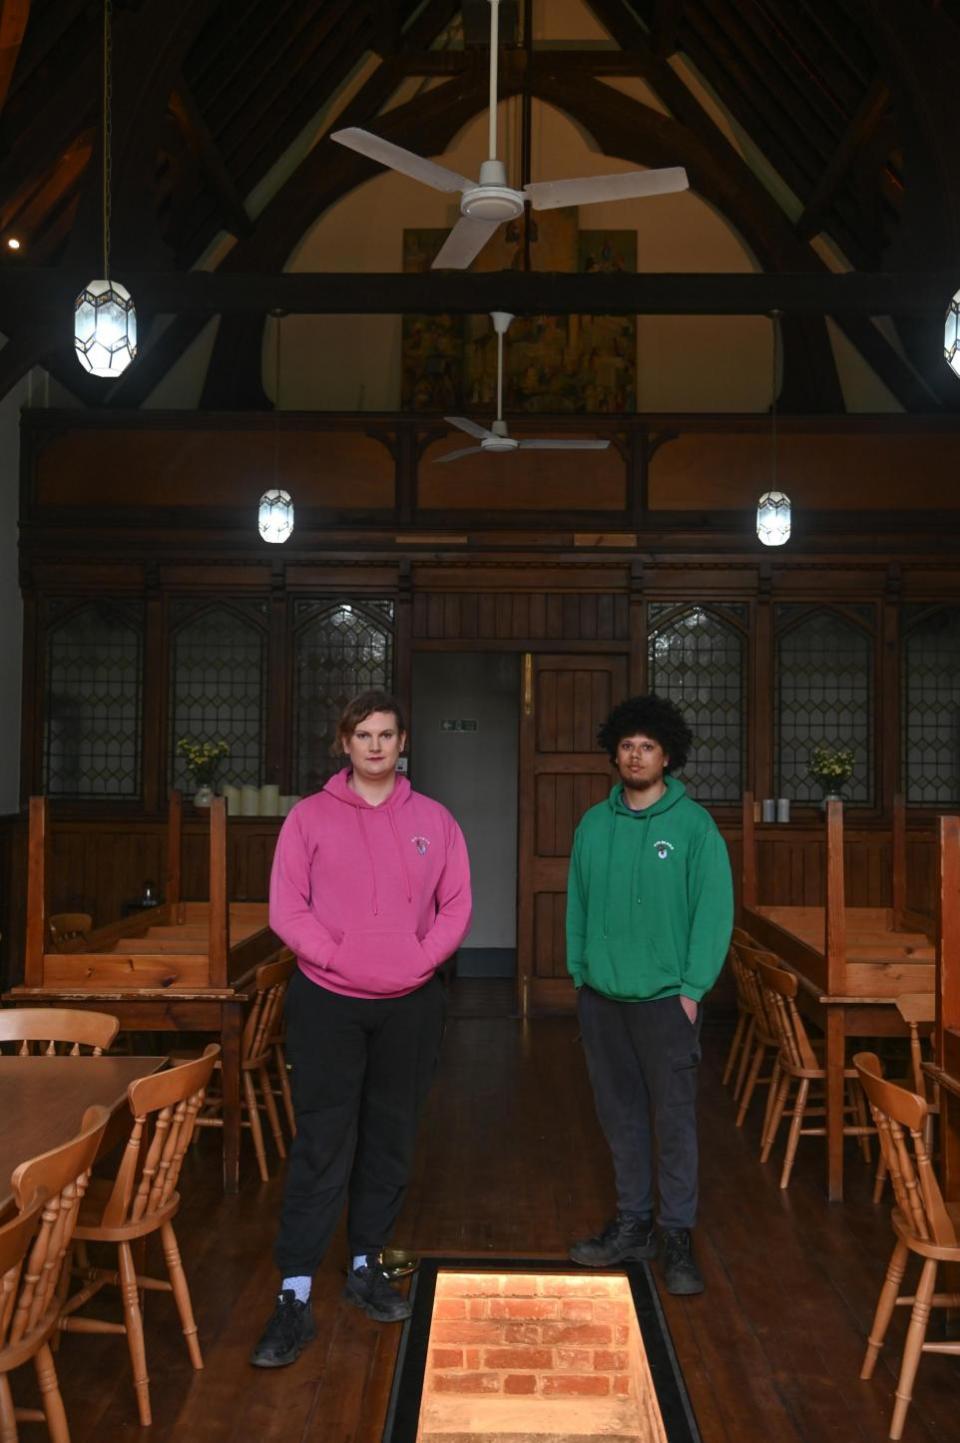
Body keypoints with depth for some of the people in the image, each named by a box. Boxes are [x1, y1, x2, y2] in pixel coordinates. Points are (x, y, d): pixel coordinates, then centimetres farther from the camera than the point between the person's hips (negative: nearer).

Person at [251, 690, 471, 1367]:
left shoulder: (434, 820, 5)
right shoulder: (310, 817, -1)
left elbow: (456, 907, 4)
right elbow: (287, 909, -6)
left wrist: (418, 961, -10)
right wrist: (341, 959, -16)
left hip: (411, 1004, 3)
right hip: (328, 1003, -3)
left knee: (391, 1141, 12)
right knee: (322, 1146, -4)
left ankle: (366, 1265, 29)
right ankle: (295, 1297, 2)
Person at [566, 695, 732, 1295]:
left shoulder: (693, 824, -7)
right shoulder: (594, 824, 6)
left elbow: (715, 910, -8)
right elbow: (578, 905, 11)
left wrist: (693, 988, -11)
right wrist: (579, 973, 6)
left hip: (666, 999, -4)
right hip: (601, 998, 4)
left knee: (675, 1120, 2)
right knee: (621, 1116, 13)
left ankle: (677, 1235, 15)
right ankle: (633, 1225, 26)